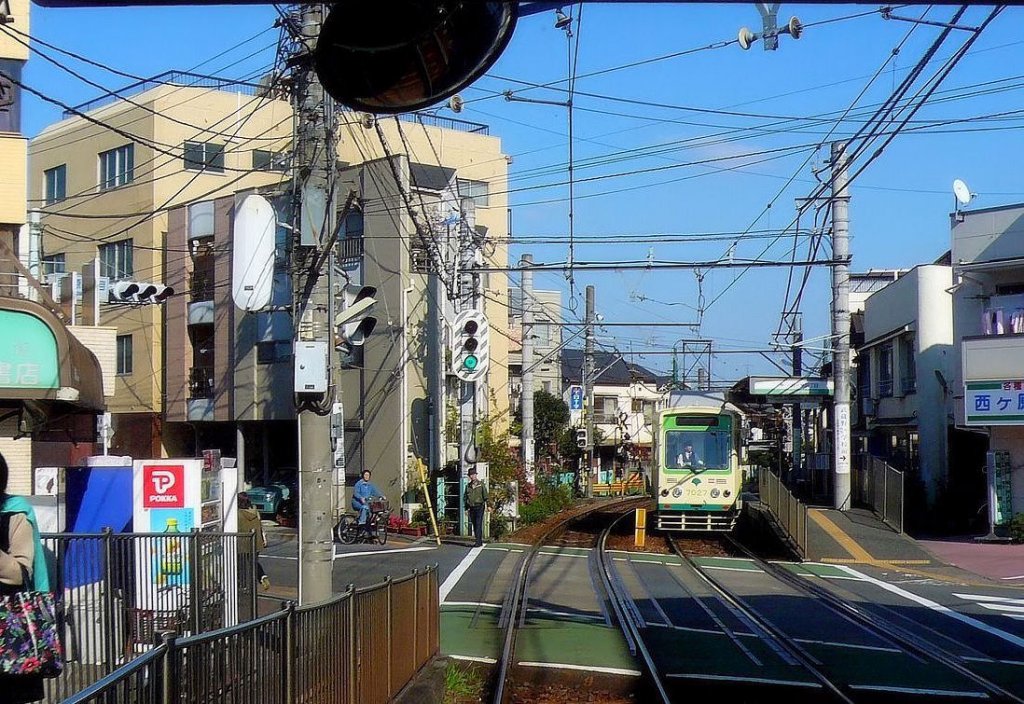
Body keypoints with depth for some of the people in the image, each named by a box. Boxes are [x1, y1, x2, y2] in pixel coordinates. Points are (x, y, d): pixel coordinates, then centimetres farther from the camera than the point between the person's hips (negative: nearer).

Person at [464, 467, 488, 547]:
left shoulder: (481, 484, 2)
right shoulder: (468, 486, 13)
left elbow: (485, 495, -2)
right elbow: (466, 498, 18)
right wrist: (466, 508, 14)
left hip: (479, 507, -5)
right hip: (472, 508, 5)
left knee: (478, 524, -12)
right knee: (474, 525, 7)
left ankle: (478, 541, -14)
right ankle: (480, 541, 16)